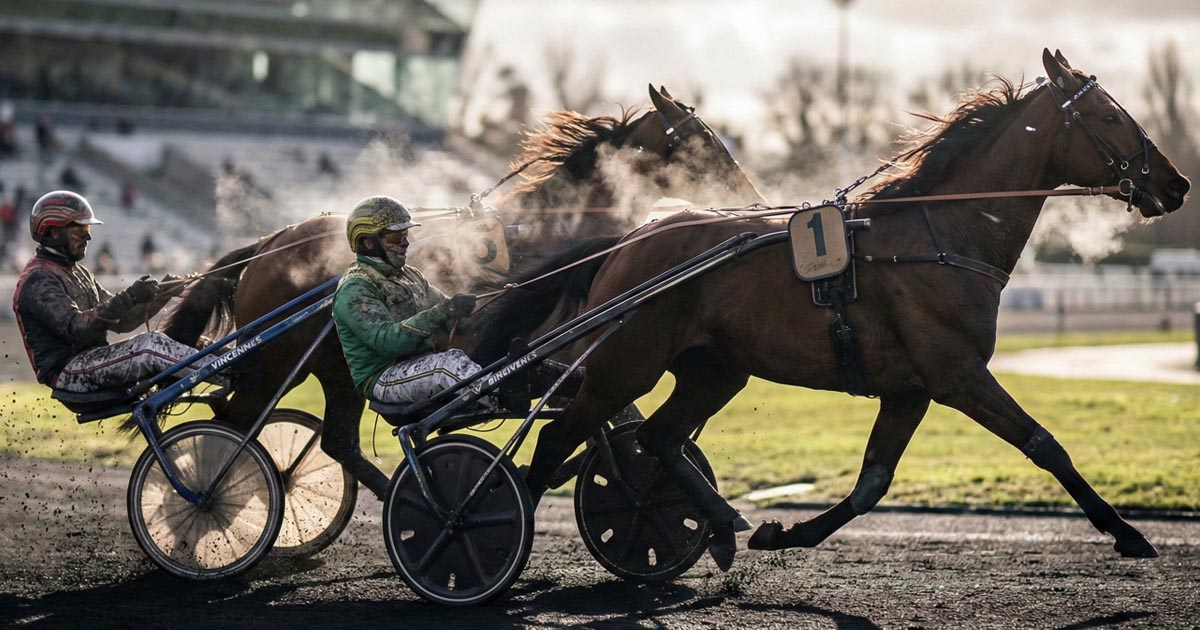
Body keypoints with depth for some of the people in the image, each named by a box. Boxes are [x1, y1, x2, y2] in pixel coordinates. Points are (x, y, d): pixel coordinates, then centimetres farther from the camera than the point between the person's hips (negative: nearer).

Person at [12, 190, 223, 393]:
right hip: (66, 371, -9)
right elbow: (76, 328, -25)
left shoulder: (79, 273, 19)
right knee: (152, 345, -23)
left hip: (92, 360, 9)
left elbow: (119, 321, 14)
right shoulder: (38, 281, -12)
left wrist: (160, 295, 0)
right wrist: (128, 298, -30)